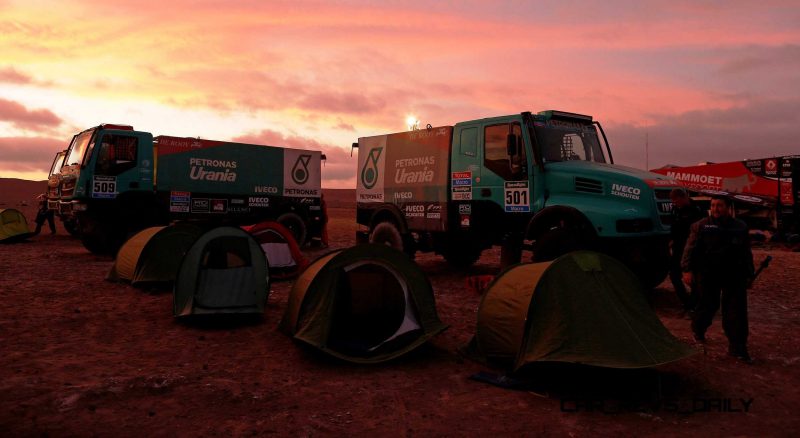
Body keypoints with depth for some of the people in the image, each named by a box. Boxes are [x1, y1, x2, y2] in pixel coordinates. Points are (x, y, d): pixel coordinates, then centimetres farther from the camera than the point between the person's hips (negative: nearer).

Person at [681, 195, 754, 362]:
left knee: (737, 311, 0)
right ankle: (698, 329, 34)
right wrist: (688, 269, -12)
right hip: (708, 275, -2)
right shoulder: (701, 226, 0)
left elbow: (746, 253, 16)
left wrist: (749, 274, 15)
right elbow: (690, 249, -3)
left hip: (734, 275, 3)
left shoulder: (740, 227, 9)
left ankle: (737, 347, 7)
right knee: (708, 305, 5)